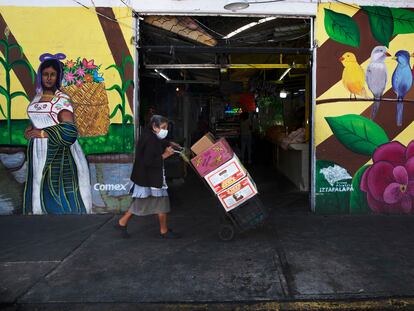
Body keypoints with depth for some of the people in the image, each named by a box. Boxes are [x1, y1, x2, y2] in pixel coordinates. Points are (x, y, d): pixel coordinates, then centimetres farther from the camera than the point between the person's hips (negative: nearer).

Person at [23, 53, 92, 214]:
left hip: (57, 152, -7)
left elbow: (69, 130, -21)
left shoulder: (62, 99, -12)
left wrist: (42, 133, -16)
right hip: (38, 152, 7)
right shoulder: (38, 96, 11)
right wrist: (31, 128, 7)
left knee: (58, 189, -3)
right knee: (38, 188, 12)